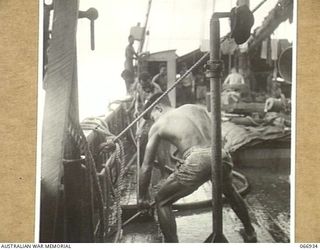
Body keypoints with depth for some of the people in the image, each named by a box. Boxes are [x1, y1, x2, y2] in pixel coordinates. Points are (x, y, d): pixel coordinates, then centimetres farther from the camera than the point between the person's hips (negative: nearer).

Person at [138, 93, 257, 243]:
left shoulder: (158, 126, 14)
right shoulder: (197, 108, 25)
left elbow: (146, 167, 16)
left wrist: (142, 197, 27)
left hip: (197, 160, -5)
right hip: (220, 155, 6)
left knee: (162, 202, 15)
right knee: (230, 191, 37)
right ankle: (250, 234, 51)